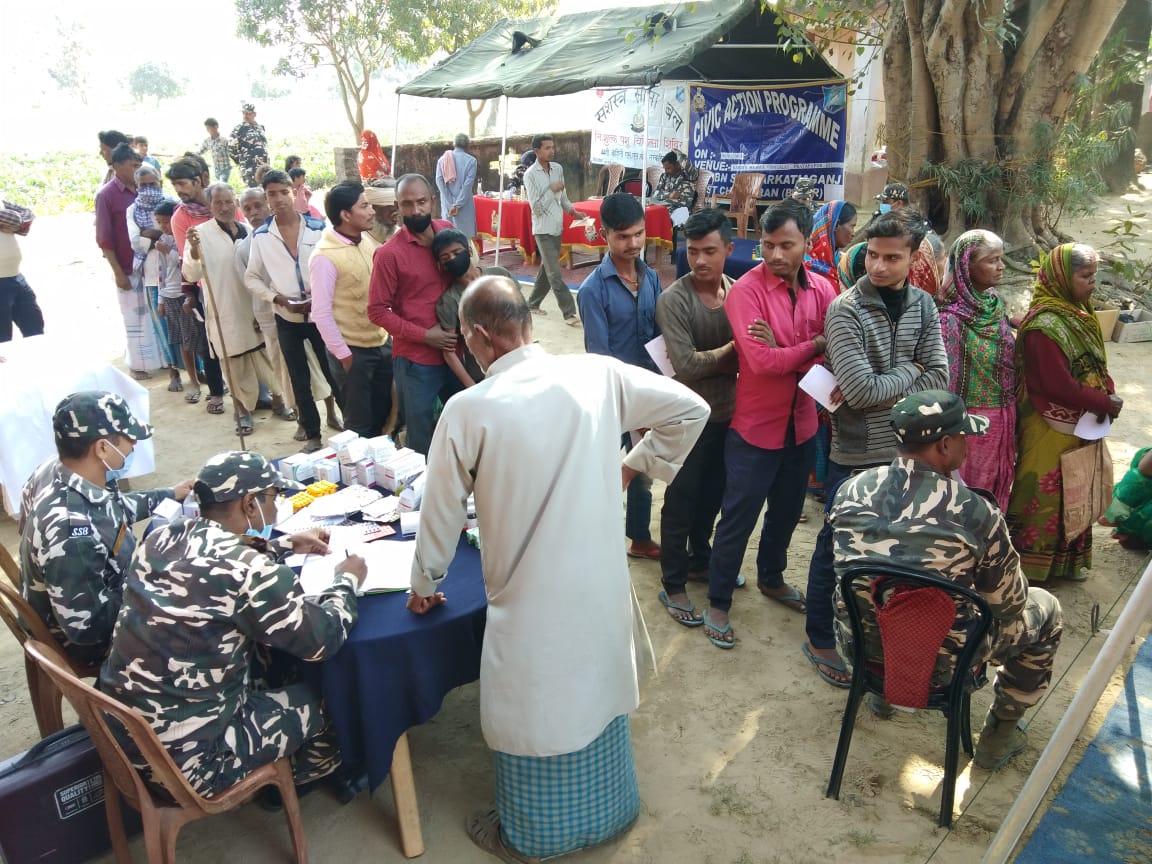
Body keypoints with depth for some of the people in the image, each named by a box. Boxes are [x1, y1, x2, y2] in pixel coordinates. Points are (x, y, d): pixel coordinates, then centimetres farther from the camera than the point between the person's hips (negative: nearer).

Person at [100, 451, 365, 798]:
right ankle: (297, 776, 43)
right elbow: (323, 639, -13)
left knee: (276, 656, 20)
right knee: (327, 696, 12)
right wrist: (347, 580, 3)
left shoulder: (164, 536, -2)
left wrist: (286, 545, 21)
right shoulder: (248, 572, -26)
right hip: (185, 758, -8)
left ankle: (284, 758, 39)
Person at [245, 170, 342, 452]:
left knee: (335, 374, 3)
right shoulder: (260, 236, 0)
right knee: (300, 380, 10)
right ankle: (312, 436, 22)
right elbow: (252, 278, 5)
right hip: (287, 319, 2)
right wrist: (277, 297, -10)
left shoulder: (318, 227, -5)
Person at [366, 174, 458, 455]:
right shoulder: (389, 253, -14)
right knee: (422, 440, 8)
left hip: (454, 350, 5)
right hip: (415, 360, -5)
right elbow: (377, 311, -12)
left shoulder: (448, 230, 1)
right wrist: (424, 335, -18)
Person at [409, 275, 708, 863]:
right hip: (603, 581, 4)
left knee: (533, 714, 16)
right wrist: (633, 465, 10)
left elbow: (442, 510, -4)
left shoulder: (469, 408, -16)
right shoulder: (598, 374, -8)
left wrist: (424, 585, 13)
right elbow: (690, 409, 1)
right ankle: (605, 811, 46)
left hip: (532, 596, -4)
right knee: (597, 692, 24)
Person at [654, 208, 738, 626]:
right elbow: (685, 365, -23)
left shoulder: (738, 292, -1)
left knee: (712, 494, 20)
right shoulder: (673, 299, -18)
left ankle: (700, 562, 42)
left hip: (727, 412, 6)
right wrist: (732, 350, -14)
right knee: (681, 500, 6)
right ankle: (673, 585, 21)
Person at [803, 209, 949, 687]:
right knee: (836, 545, 7)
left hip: (908, 449, 5)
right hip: (856, 453, -5)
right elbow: (861, 390, -23)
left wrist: (877, 387, -16)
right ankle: (820, 639, 25)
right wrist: (909, 370, -9)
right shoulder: (845, 310, -15)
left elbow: (938, 379, -5)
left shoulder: (923, 305, 3)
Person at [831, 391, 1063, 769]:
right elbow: (1008, 603, -9)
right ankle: (998, 734, 32)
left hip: (863, 645, 4)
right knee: (1046, 609, 20)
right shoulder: (975, 513, -24)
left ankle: (884, 694, 47)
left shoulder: (850, 491, -12)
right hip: (942, 662, -4)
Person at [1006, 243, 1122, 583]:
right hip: (1051, 429, -9)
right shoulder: (1044, 325, -24)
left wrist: (1109, 390, -5)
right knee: (1043, 494, 3)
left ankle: (1068, 560, 35)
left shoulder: (1079, 313, 5)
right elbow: (1058, 386, -26)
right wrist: (1106, 403, -16)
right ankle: (1027, 566, 19)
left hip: (1081, 424, 9)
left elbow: (1095, 364, 13)